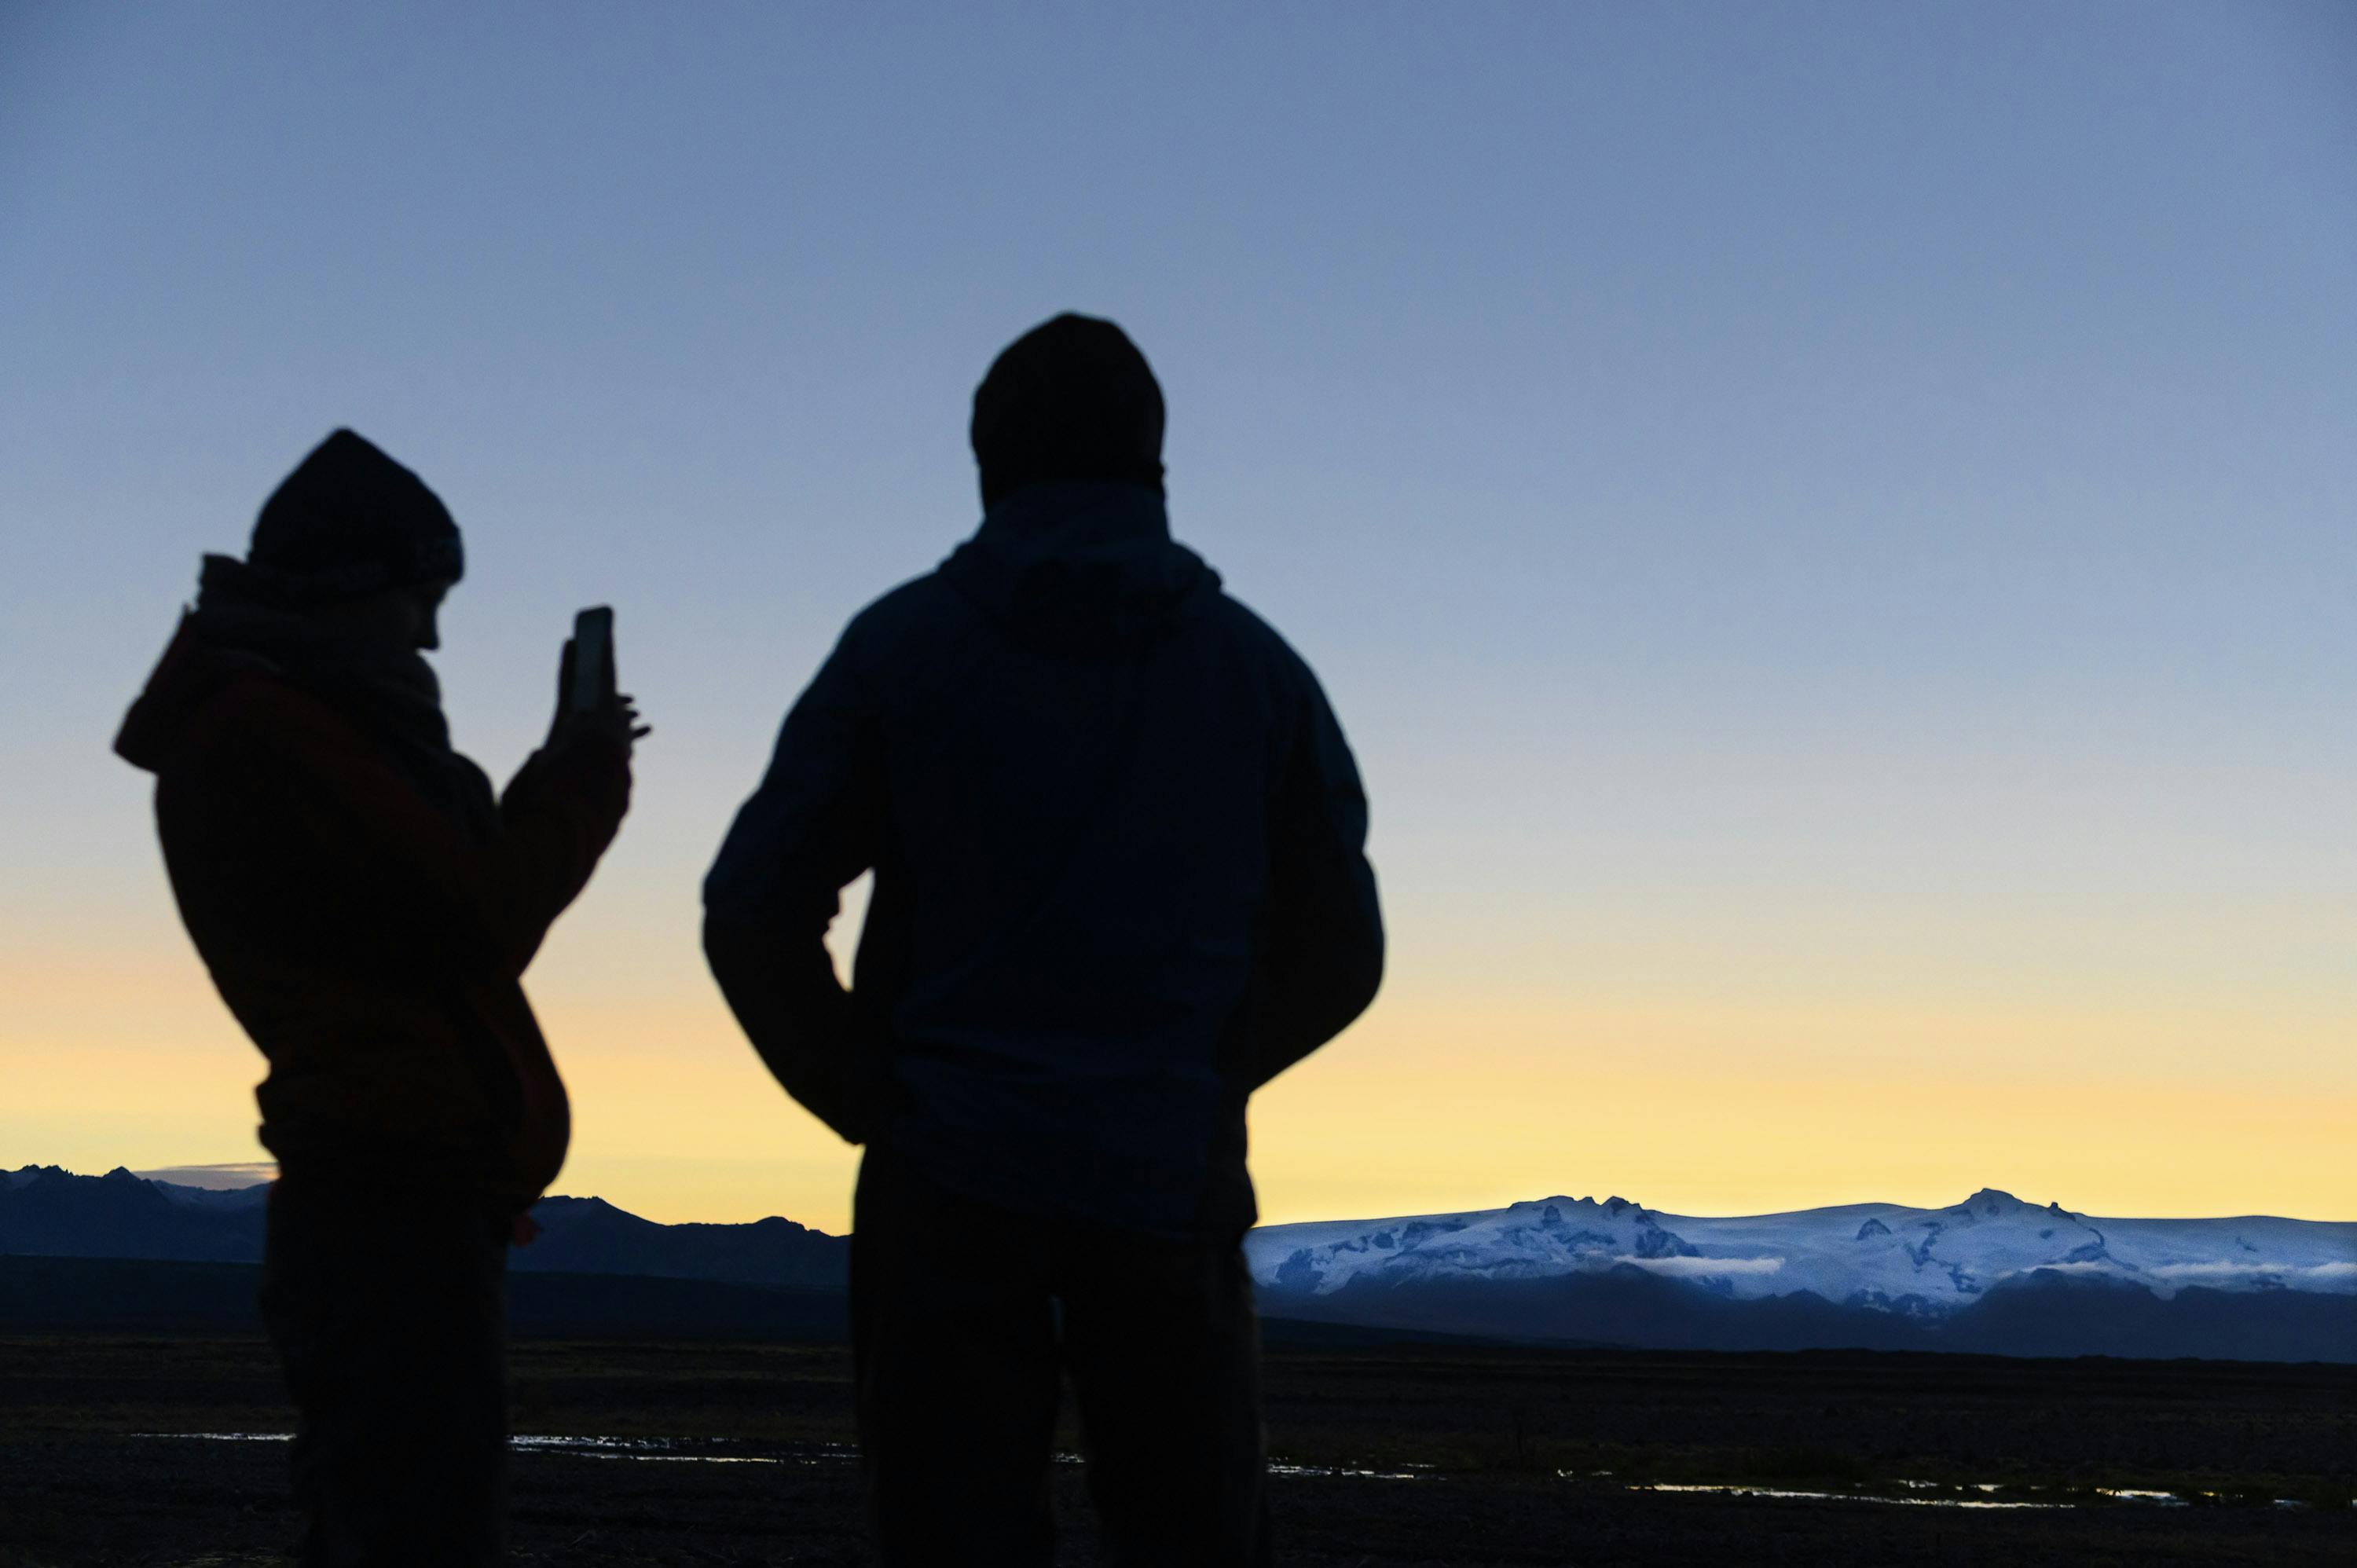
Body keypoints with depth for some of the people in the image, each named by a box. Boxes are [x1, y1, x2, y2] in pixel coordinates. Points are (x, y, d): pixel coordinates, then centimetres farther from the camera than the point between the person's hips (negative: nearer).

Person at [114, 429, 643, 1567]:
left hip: (386, 1204, 11)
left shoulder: (260, 722, 18)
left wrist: (563, 781, 14)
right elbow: (480, 926, -16)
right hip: (398, 1206, -11)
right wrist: (582, 782, -3)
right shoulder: (271, 731, -14)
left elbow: (448, 902, 21)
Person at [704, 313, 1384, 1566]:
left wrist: (873, 1102, 7)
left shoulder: (902, 646, 1)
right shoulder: (1258, 668, 8)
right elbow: (1338, 953, 11)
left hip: (950, 1184, -1)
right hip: (1169, 1182, 2)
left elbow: (752, 914, -2)